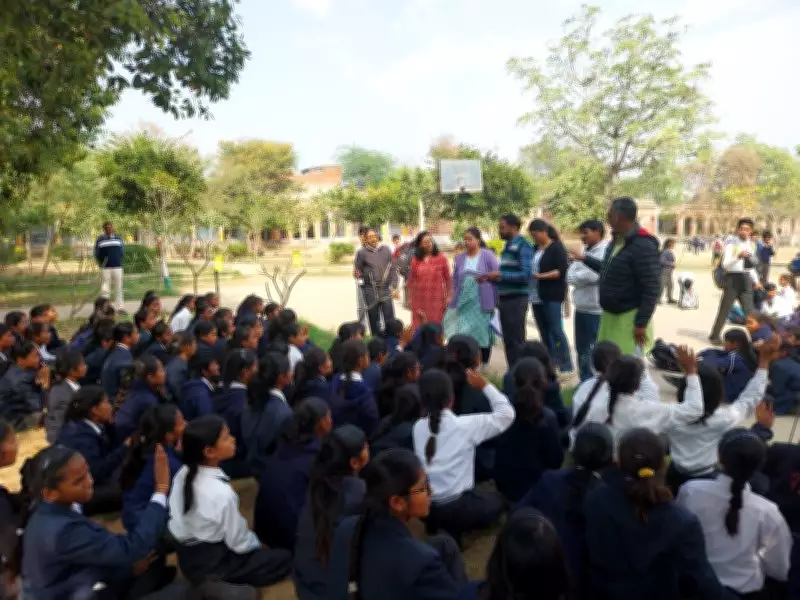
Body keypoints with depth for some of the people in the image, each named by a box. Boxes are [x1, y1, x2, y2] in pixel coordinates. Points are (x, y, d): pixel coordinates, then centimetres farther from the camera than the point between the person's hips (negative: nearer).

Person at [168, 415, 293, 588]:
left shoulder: (183, 473, -10)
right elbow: (238, 543, -19)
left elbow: (175, 518, 1)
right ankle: (219, 584, 2)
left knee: (252, 536, 24)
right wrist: (257, 544, 3)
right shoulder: (222, 493, -31)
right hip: (212, 565, -7)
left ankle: (211, 583, 14)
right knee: (285, 558, 3)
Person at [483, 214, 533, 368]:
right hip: (504, 299, 8)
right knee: (508, 340, 12)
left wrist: (500, 275, -18)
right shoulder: (507, 247, 16)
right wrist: (489, 278, 5)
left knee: (516, 340, -3)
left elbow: (526, 275, -17)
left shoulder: (523, 246, -10)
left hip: (516, 299, -8)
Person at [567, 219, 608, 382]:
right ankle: (585, 382, 26)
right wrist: (581, 277, -13)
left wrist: (575, 277, -5)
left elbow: (592, 275, -22)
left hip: (597, 310, -8)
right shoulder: (585, 251, 15)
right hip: (581, 308, 9)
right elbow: (570, 274, 8)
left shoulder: (605, 251, -11)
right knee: (582, 348, 15)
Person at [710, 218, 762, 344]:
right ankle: (714, 336, 14)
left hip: (746, 279, 5)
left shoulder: (751, 244, 11)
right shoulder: (731, 244, -10)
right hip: (733, 278, -5)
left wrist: (756, 280, 18)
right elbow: (725, 265, -18)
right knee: (725, 309, 2)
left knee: (750, 310, 8)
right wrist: (738, 257, -32)